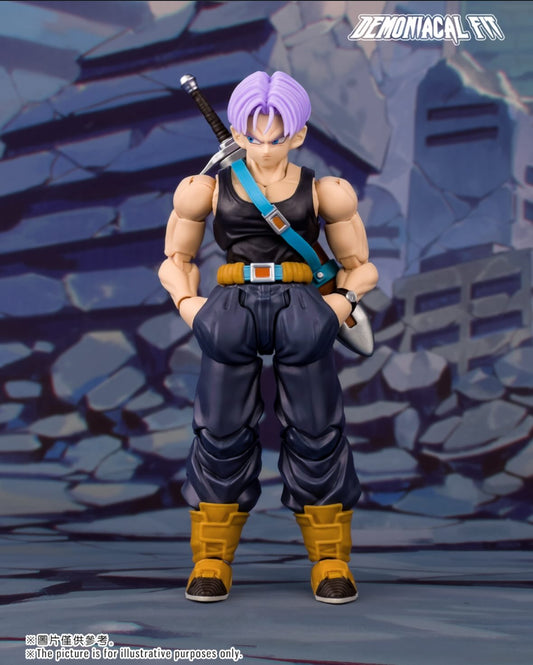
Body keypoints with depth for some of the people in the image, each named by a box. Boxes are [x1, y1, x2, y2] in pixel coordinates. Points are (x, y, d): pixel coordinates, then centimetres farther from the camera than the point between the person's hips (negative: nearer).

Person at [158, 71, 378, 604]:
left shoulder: (323, 192, 15)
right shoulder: (209, 190, 16)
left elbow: (358, 265, 22)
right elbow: (176, 259, 24)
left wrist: (345, 297, 1)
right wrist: (185, 300, 4)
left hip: (300, 303, 0)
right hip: (231, 302, 1)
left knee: (315, 430, -8)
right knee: (222, 432, -6)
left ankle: (331, 561, 5)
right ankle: (211, 561, 7)